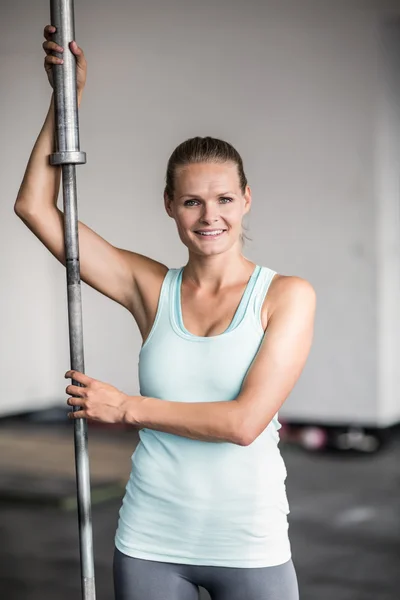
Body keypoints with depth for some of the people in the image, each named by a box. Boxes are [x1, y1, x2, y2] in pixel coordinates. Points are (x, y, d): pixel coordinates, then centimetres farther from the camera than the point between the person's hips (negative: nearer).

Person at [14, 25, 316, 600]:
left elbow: (245, 421, -16)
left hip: (249, 545, -2)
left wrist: (126, 407, -9)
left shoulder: (287, 295, -6)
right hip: (150, 541, 2)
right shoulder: (152, 288, 1)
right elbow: (35, 206, 1)